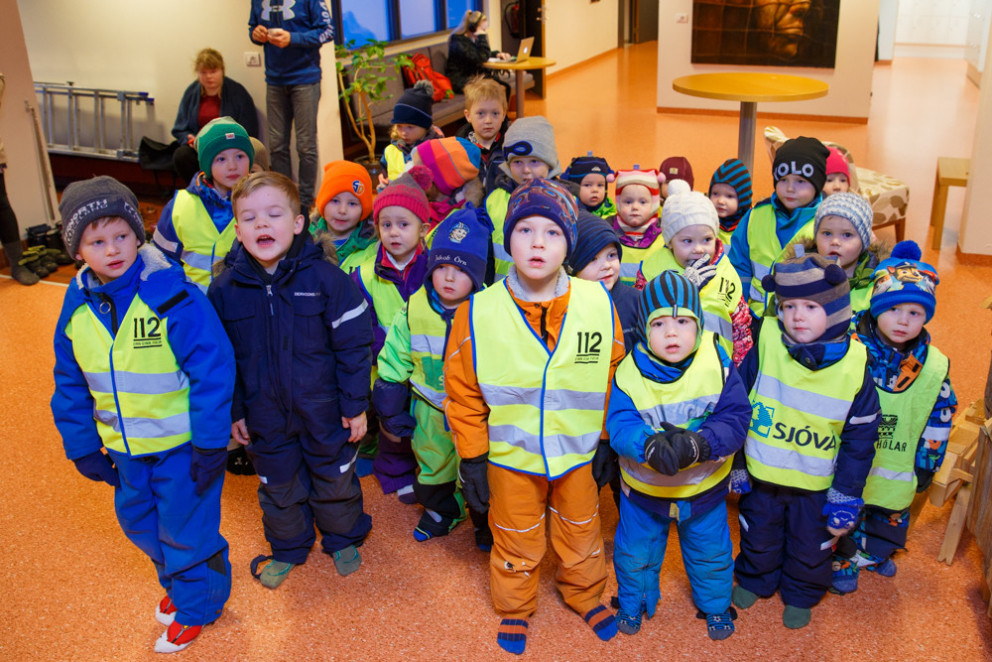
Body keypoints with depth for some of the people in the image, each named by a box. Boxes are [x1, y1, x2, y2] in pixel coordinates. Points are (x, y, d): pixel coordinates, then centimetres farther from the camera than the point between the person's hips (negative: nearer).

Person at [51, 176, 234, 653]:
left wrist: (210, 442, -18)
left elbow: (213, 367, -20)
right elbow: (70, 383, 9)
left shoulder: (172, 294, -22)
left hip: (182, 442, -6)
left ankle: (197, 604, 31)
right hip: (125, 449, 6)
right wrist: (82, 446, 8)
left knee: (185, 529, 6)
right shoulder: (77, 305, -2)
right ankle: (175, 581, 48)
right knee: (137, 521, 21)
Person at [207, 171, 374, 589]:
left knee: (335, 481, 18)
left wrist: (356, 405, -8)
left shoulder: (325, 279, -17)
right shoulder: (224, 290, -10)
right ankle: (288, 548, 46)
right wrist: (232, 412, 2)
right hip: (265, 418, 2)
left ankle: (343, 539, 45)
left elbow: (353, 345, -11)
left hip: (325, 412, -2)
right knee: (278, 487, 21)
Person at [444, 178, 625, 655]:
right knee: (516, 543, 19)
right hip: (511, 454, -1)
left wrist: (606, 440, 4)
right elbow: (463, 393, -8)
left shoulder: (599, 304, -13)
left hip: (579, 451, 1)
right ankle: (514, 609, 46)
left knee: (581, 533, 24)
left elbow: (614, 378, -1)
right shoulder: (478, 313, -16)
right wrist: (472, 459, -5)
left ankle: (585, 595, 51)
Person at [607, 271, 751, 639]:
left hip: (705, 486, 0)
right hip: (644, 487, 0)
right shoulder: (630, 373, -18)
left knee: (710, 552, 21)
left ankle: (716, 604, 51)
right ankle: (633, 601, 49)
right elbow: (619, 424, -25)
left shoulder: (717, 365, -19)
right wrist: (650, 445, -46)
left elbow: (736, 418, -22)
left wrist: (698, 444, -40)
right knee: (635, 552, 19)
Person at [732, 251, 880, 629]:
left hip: (815, 485, 0)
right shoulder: (765, 347, -18)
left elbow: (860, 441, -7)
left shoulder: (854, 368, -17)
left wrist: (845, 500, -6)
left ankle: (801, 595, 48)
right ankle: (754, 580, 51)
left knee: (810, 547, 20)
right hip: (761, 474, 1)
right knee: (758, 537, 23)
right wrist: (736, 464, -1)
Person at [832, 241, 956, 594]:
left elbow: (939, 417, 5)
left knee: (891, 515, 21)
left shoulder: (934, 366, -7)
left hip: (897, 469, 3)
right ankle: (843, 560, 39)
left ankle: (874, 553, 51)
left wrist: (926, 464, 7)